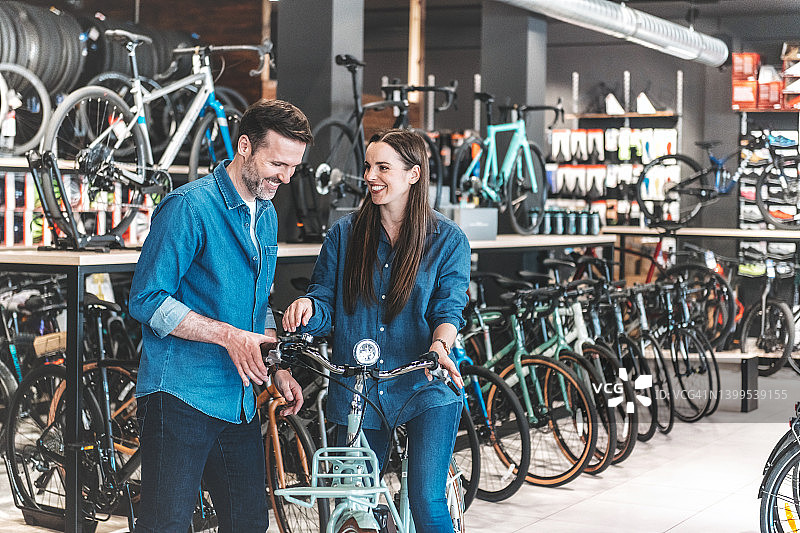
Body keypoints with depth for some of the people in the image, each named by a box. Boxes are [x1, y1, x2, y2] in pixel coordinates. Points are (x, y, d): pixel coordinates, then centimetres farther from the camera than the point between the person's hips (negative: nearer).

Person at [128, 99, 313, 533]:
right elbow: (147, 301, -15)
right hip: (179, 398, -7)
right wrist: (229, 335, -21)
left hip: (240, 400, 8)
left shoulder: (266, 215, 15)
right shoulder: (190, 206, -11)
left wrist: (279, 369, 12)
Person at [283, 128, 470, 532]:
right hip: (356, 391, 3)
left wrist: (440, 345, -26)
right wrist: (307, 307, -18)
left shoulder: (447, 239, 2)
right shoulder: (345, 233, 6)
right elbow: (327, 305, 6)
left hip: (425, 390, -3)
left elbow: (449, 306, -4)